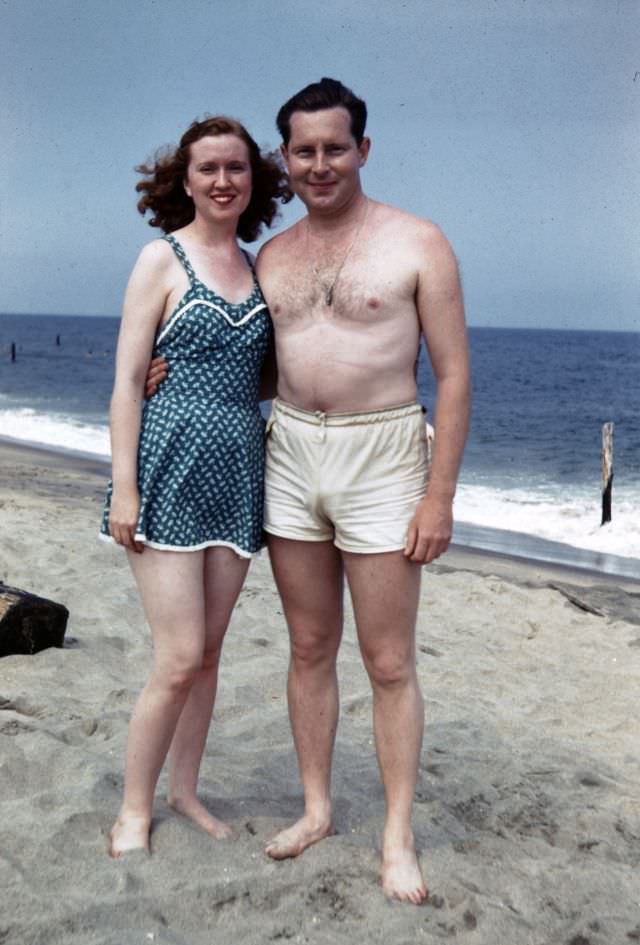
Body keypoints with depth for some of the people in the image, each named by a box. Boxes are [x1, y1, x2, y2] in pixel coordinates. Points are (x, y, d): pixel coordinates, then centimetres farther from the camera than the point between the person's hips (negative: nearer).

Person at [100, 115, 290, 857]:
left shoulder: (256, 267, 12)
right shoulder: (162, 258, -2)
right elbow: (127, 379, -6)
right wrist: (123, 487, -13)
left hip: (238, 476, 5)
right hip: (170, 470, -5)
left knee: (208, 653, 11)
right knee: (179, 659, -6)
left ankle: (183, 789, 28)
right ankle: (134, 810, 14)